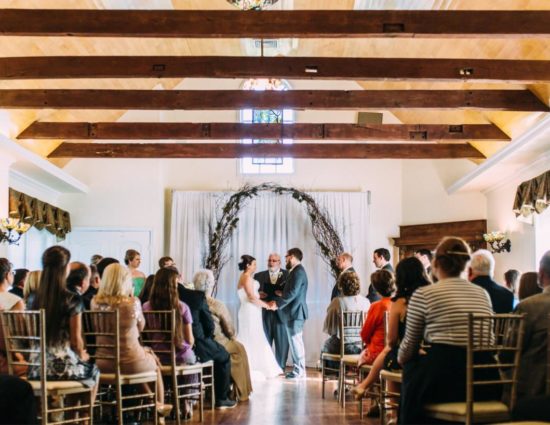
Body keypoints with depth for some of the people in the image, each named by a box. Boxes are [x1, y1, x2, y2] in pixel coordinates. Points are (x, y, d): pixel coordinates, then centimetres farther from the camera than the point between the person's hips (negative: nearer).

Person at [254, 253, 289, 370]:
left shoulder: (288, 275, 7)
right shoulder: (259, 275, 13)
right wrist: (258, 294, -10)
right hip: (264, 313, 2)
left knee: (282, 342, 1)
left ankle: (280, 368, 9)